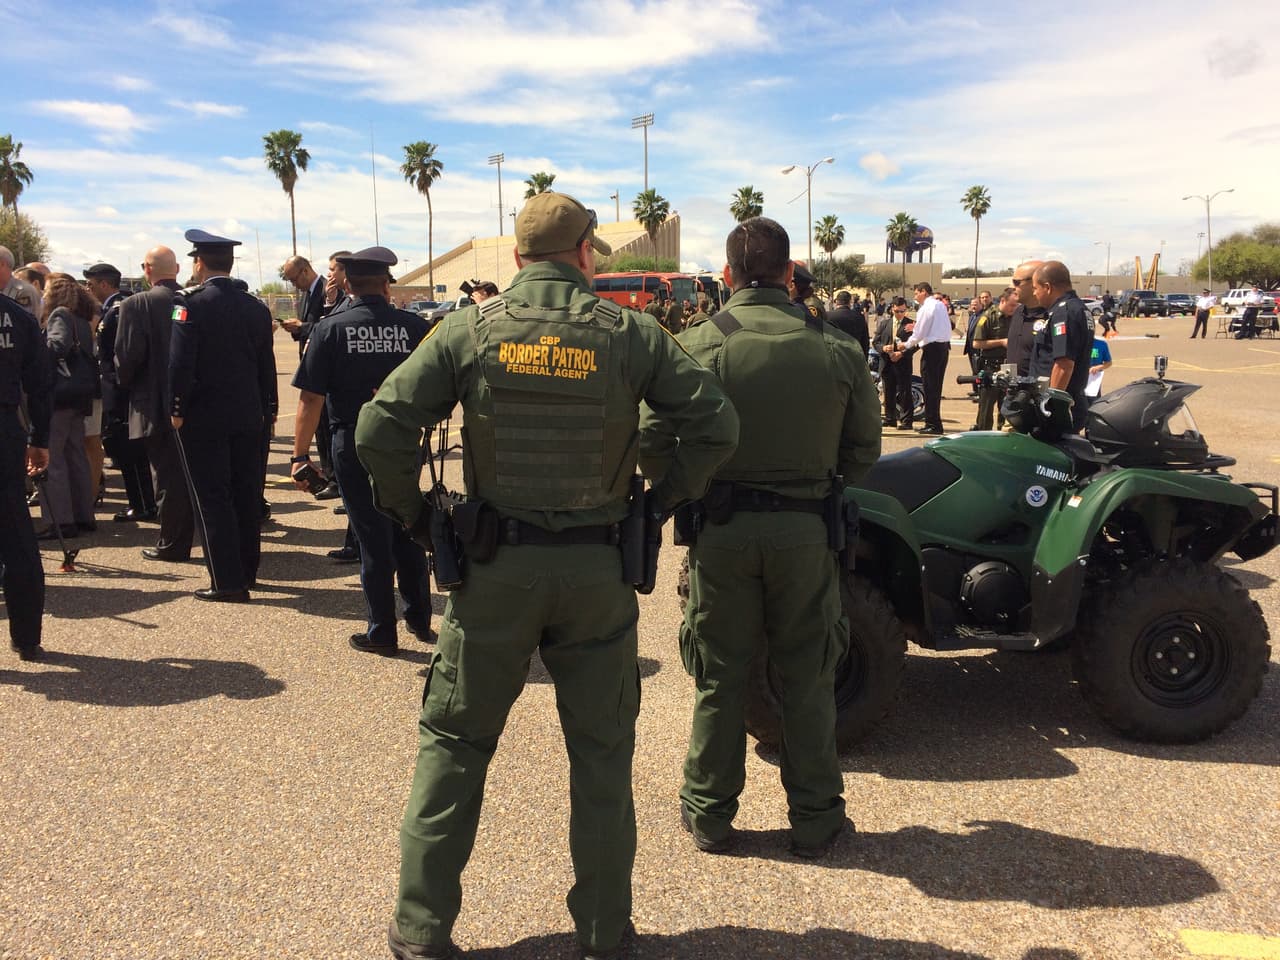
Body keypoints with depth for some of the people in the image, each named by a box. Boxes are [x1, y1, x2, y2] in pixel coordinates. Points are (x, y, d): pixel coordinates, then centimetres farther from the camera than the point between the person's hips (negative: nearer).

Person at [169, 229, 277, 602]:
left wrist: (177, 410, -7)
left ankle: (227, 582, 0)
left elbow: (180, 363, -16)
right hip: (248, 416, 6)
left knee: (211, 499, 0)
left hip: (203, 418, -5)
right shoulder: (257, 306, 5)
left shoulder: (191, 304, -11)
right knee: (246, 495, 13)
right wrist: (267, 410, 15)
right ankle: (246, 572, 23)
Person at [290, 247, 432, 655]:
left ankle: (382, 632, 16)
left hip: (354, 445, -2)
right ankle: (419, 618, 28)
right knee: (407, 530, 17)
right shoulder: (414, 326, -4)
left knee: (372, 536, 7)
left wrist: (300, 455, -6)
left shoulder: (330, 328, -8)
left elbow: (311, 398, -11)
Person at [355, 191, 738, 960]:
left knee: (454, 741, 16)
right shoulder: (629, 333, -3)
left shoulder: (470, 330, -3)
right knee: (601, 751, 15)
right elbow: (717, 423, -5)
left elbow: (379, 431, -9)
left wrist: (415, 514, 5)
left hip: (496, 563, 0)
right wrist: (663, 502, 5)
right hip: (600, 567, 1)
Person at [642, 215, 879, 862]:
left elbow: (652, 444, -12)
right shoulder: (838, 349, -3)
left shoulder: (697, 346, -10)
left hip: (721, 529, -1)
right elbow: (864, 451, 3)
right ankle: (815, 819, 27)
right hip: (806, 531, 1)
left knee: (719, 676, 13)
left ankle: (709, 814, 28)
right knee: (807, 678, 15)